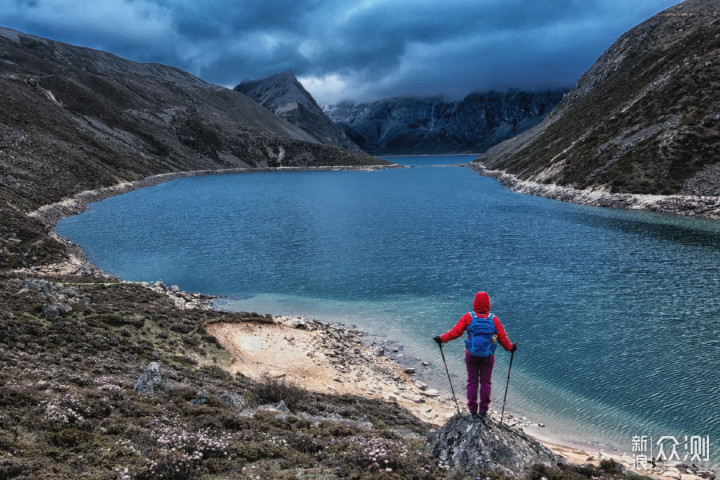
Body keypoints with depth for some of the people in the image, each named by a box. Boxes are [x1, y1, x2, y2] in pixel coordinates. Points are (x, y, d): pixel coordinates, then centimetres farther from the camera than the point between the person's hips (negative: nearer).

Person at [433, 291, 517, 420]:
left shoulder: (468, 317, -9)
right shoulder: (493, 319, -6)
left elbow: (455, 332, -11)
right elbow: (502, 338, -1)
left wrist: (441, 338, 0)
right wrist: (510, 348, 16)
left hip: (471, 356, 0)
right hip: (488, 357, 0)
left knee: (472, 382, 12)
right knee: (486, 382, 12)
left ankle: (473, 411, 17)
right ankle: (483, 411, 16)